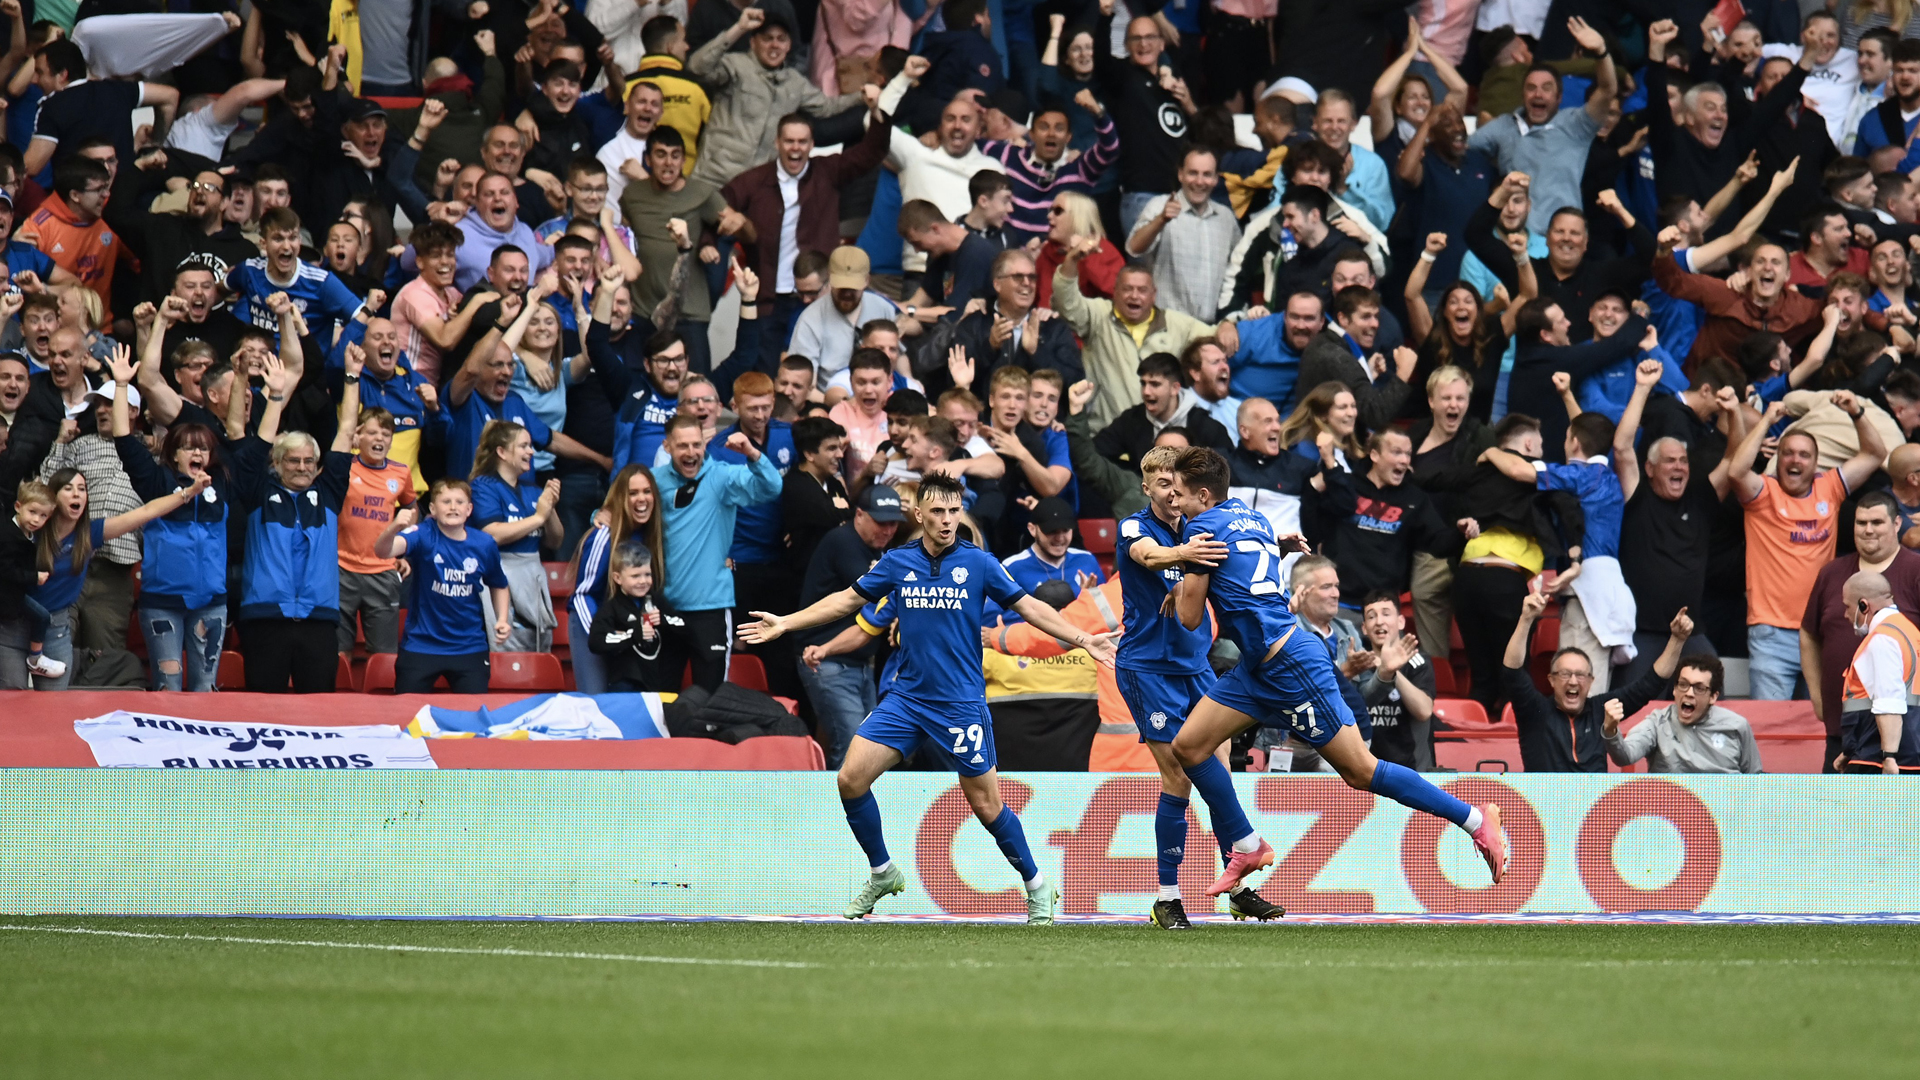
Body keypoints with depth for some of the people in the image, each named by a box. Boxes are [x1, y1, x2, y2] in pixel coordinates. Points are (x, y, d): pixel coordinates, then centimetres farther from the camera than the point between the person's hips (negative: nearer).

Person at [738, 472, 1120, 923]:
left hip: (961, 704, -3)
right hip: (906, 697, 3)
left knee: (986, 803, -3)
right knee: (851, 778, -8)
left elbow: (1028, 606, 2)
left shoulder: (978, 563, -3)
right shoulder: (898, 563, 5)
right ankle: (883, 873, 11)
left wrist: (1081, 638, -6)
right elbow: (847, 600, 15)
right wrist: (784, 623, 13)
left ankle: (1037, 887, 15)